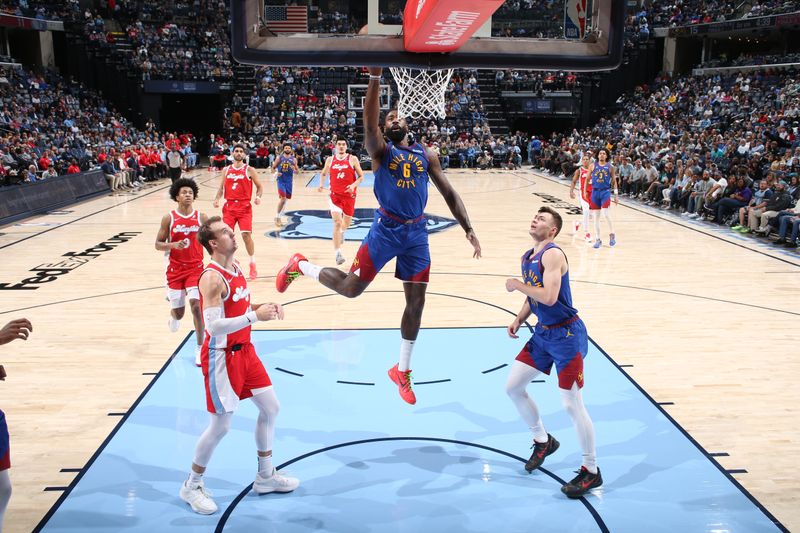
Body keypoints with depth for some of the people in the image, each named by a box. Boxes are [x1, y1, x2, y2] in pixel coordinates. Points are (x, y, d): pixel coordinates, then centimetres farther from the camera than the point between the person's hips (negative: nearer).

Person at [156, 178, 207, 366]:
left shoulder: (201, 217, -3)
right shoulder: (168, 218, -4)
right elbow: (158, 244, -1)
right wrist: (173, 245, -20)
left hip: (196, 267, 0)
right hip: (175, 269, 0)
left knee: (196, 305, -18)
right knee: (178, 311, 7)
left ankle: (200, 348, -7)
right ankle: (174, 318, 48)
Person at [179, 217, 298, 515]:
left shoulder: (236, 267, 5)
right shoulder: (212, 278, -23)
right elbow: (214, 325, -29)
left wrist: (263, 307, 0)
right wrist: (255, 316, -31)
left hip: (244, 350, 9)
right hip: (221, 357, -9)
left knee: (270, 408, 13)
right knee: (221, 425, -1)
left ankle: (266, 476, 30)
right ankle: (192, 486, 20)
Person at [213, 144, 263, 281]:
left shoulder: (249, 170, -1)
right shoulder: (226, 170, 9)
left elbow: (259, 186, 4)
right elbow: (222, 187, 14)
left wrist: (258, 197, -15)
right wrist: (217, 199, -3)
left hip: (244, 207, -3)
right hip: (229, 206, 3)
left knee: (246, 234, -11)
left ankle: (253, 265, 2)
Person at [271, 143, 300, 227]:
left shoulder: (293, 159, 4)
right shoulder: (279, 158, -2)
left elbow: (297, 170, 9)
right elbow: (273, 168, 3)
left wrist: (294, 169, -14)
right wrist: (276, 173, -17)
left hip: (289, 181, 4)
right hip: (281, 180, -4)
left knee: (285, 199, 10)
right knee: (283, 198, -15)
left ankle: (279, 217, 24)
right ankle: (277, 216, -1)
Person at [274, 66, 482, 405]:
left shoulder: (426, 155, 9)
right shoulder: (380, 150, -3)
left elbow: (449, 193, 9)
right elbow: (368, 120, -23)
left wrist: (468, 230, 0)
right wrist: (375, 76, -35)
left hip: (417, 233, 4)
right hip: (386, 228, -4)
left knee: (416, 303, 7)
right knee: (350, 289, -6)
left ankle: (402, 371, 23)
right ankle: (300, 266, 22)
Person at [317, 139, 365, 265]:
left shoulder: (353, 159, -3)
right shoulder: (330, 160, 3)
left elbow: (361, 177, -2)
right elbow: (323, 174, 18)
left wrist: (353, 185, -20)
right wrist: (321, 184, -2)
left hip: (349, 195, 0)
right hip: (335, 195, 0)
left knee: (346, 223, 16)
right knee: (337, 222, -17)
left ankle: (342, 231, 56)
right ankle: (338, 253, -19)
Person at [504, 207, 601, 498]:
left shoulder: (553, 255, -19)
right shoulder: (527, 257, 9)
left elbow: (549, 297, -31)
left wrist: (516, 285, -19)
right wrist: (518, 320, 5)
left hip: (566, 335, -9)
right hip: (542, 333, 9)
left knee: (572, 404, -7)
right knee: (513, 387, 10)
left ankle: (591, 471, 9)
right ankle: (543, 441, 32)